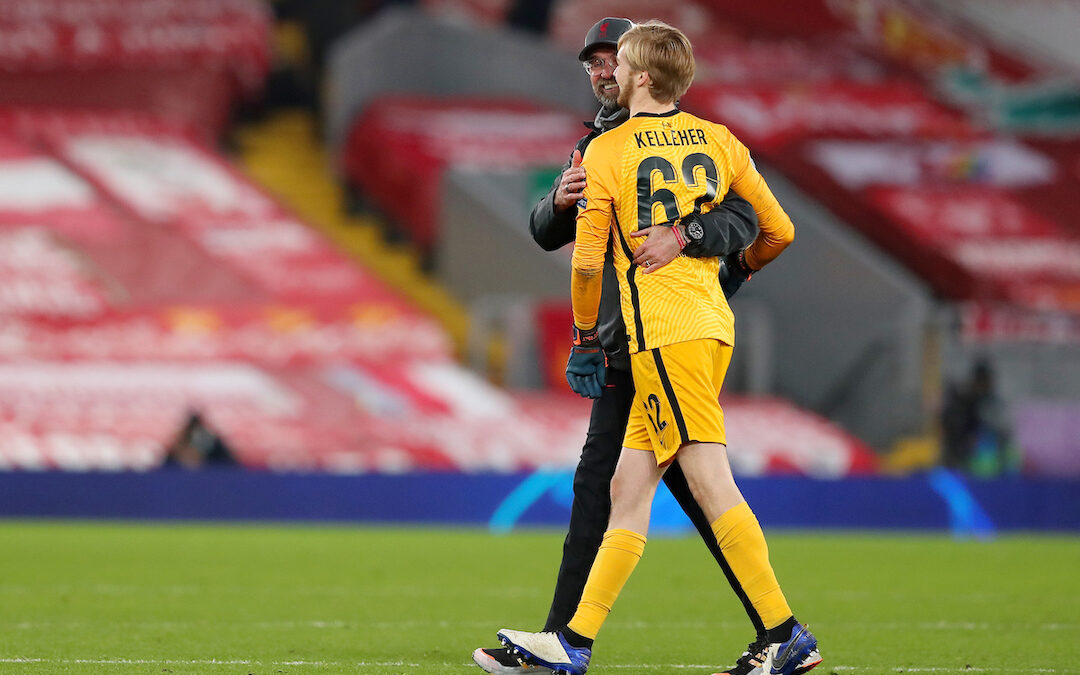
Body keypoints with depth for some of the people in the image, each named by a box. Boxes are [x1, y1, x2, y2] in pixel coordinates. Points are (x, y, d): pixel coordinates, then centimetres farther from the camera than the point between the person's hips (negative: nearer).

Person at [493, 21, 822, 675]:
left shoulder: (607, 150, -3)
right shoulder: (719, 141, 13)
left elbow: (587, 259, -4)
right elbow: (778, 232, 17)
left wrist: (585, 339, 10)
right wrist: (733, 269, 37)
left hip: (660, 330, -7)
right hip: (712, 321, 7)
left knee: (711, 481, -11)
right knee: (629, 487, 8)